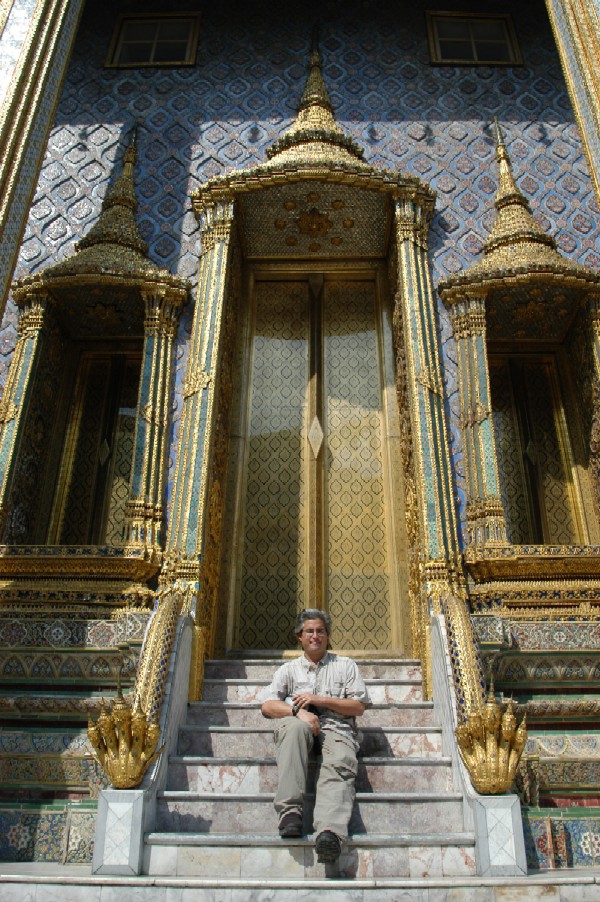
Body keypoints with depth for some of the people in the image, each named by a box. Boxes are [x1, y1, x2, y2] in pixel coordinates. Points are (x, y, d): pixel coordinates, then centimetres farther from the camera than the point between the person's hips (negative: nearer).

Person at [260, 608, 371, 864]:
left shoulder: (345, 665, 22)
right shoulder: (289, 669, 24)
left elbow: (359, 707, 10)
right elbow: (267, 705, 9)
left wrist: (320, 700, -2)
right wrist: (298, 711, -11)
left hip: (336, 728, 0)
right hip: (301, 726, 1)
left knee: (339, 766, -34)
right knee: (293, 726, -36)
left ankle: (330, 832, -58)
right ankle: (290, 810, -41)